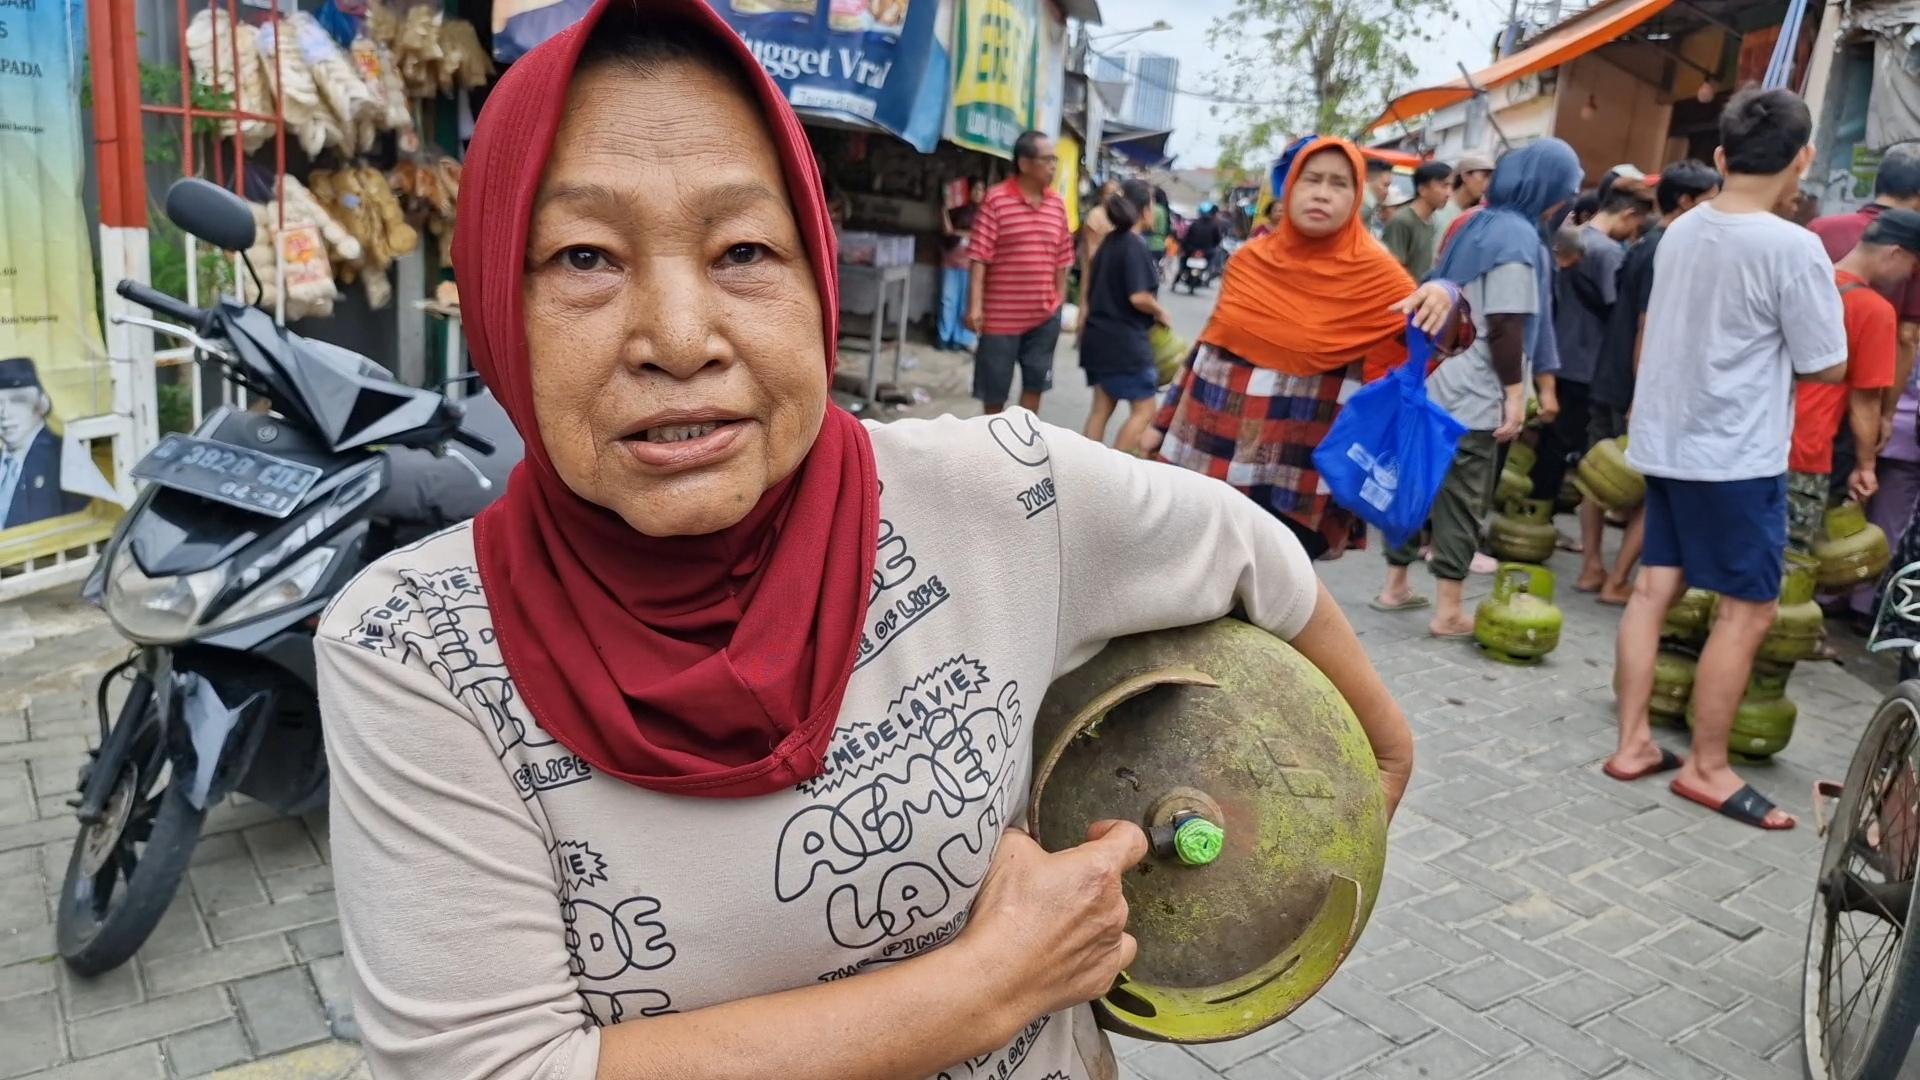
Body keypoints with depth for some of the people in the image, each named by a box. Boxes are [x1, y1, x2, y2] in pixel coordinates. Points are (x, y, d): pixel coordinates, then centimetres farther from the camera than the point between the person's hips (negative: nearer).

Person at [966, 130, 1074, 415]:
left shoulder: (1057, 203, 5)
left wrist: (1059, 301, 11)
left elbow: (1061, 259, 11)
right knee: (994, 389, 8)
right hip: (1001, 314, -4)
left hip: (1045, 314, 5)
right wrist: (975, 305, -18)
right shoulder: (996, 200, -11)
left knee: (1035, 383, 13)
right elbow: (979, 257, -13)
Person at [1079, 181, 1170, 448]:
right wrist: (1161, 313, -5)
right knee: (1143, 411, 1)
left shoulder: (1110, 242, 11)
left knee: (1101, 407, 12)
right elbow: (1138, 297, -23)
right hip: (1125, 341, -9)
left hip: (1099, 336, 9)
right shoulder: (1136, 246, -15)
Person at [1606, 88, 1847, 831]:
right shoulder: (1793, 248, -16)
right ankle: (1707, 768, 10)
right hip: (1737, 457, -7)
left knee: (1654, 589, 10)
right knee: (1748, 610, 2)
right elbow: (1826, 365, -9)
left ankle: (1632, 744, 16)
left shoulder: (1680, 233, 4)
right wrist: (1780, 351, 10)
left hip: (1666, 442, 7)